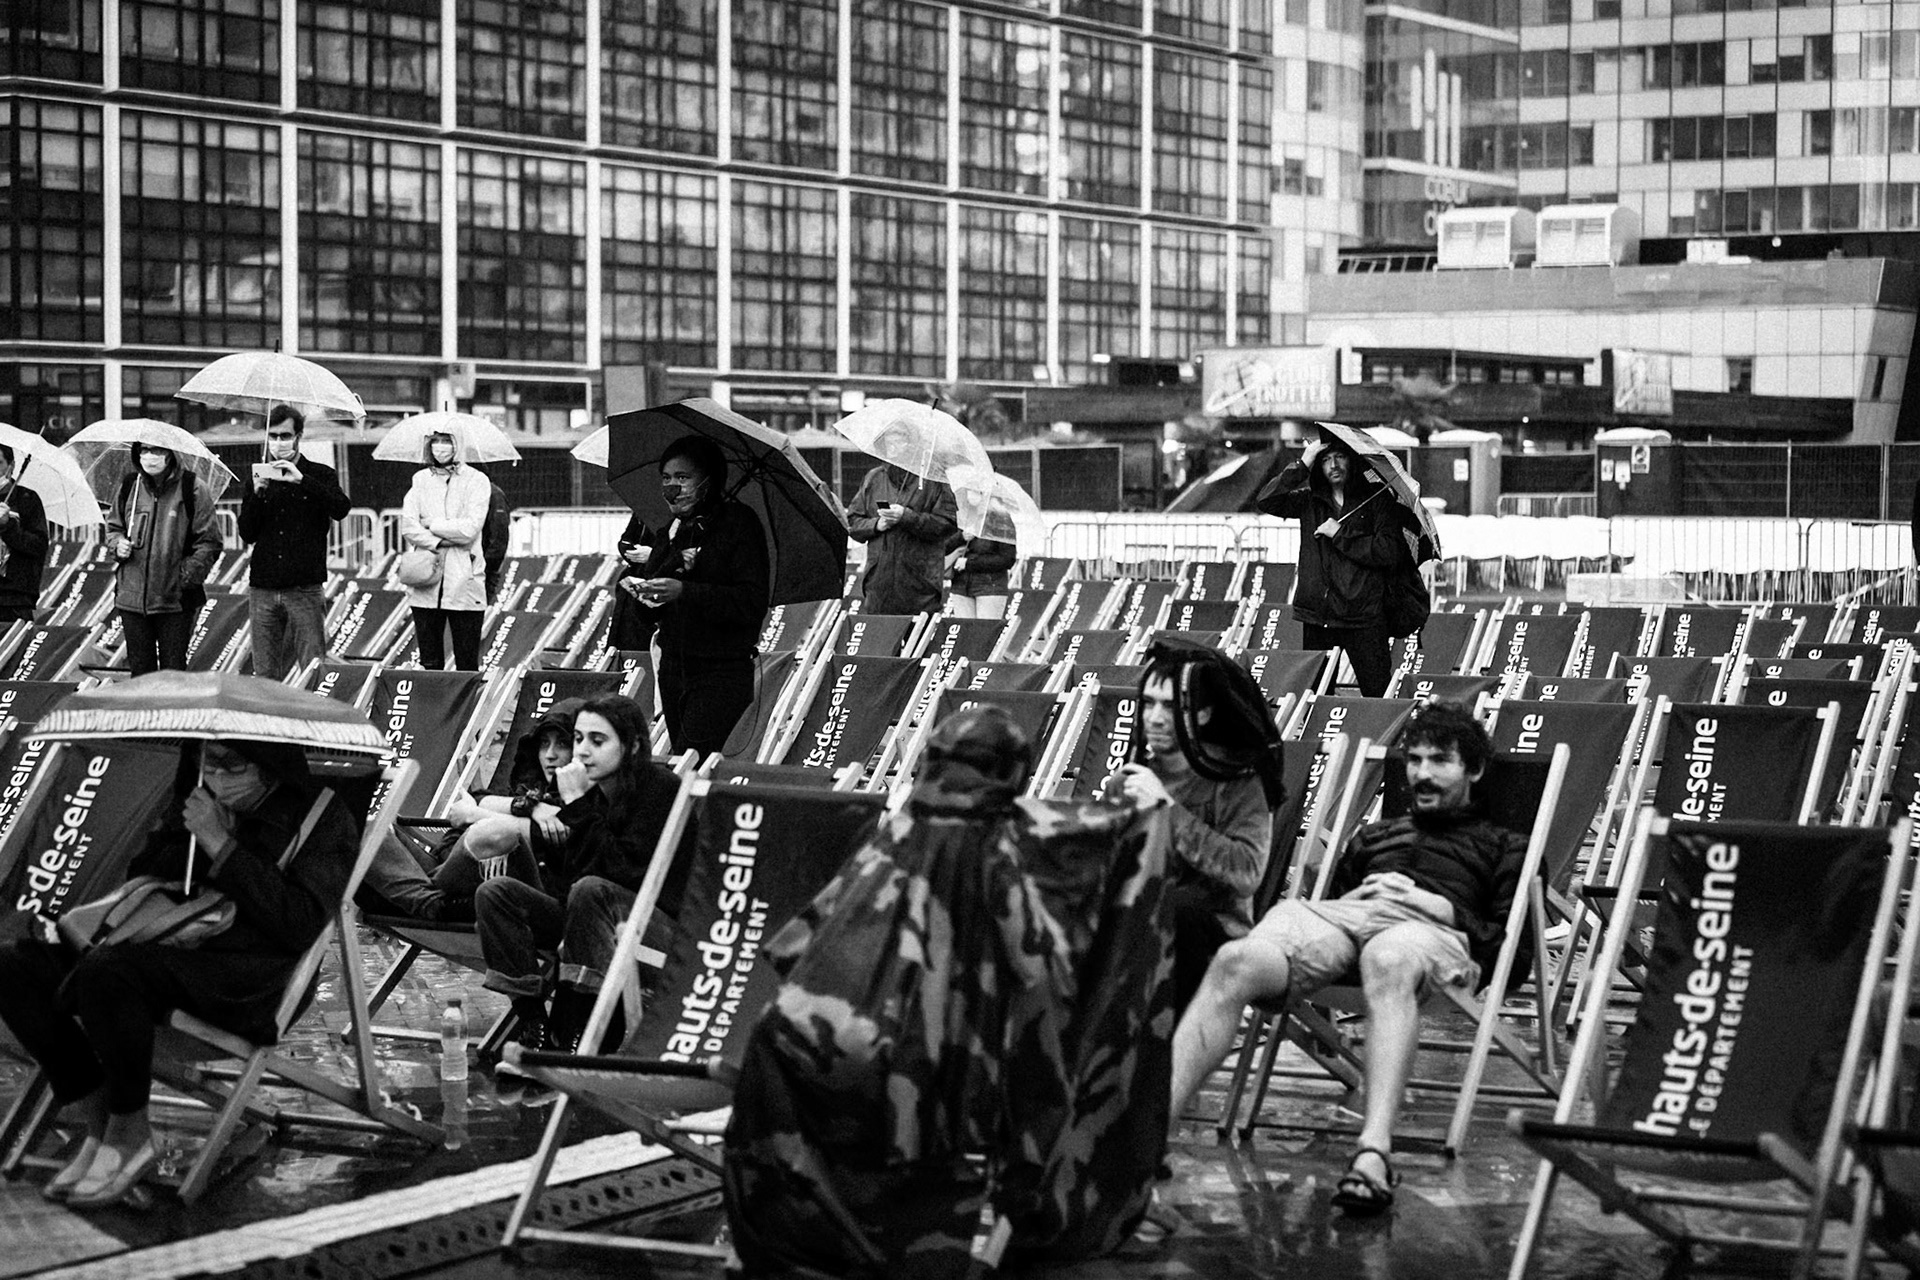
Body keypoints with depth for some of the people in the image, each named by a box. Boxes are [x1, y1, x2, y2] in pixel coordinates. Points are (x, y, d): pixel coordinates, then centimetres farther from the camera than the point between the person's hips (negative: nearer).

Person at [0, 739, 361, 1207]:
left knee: (106, 972, -35)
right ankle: (99, 1123, -9)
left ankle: (129, 1137, -16)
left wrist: (221, 847, -14)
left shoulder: (325, 819, 1)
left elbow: (301, 926, -12)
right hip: (167, 949, 8)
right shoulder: (198, 803, 22)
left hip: (251, 982, -8)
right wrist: (190, 841, 4)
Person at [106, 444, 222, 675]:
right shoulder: (129, 487, 6)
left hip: (175, 599, -4)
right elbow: (113, 526, 21)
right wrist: (118, 544, -2)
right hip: (132, 597, 4)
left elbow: (209, 543, -5)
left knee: (173, 670, 1)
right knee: (140, 667, 11)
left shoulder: (192, 489, -6)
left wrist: (188, 574, -17)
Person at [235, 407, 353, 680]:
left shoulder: (320, 475, 6)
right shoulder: (255, 477, 13)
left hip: (305, 589, -3)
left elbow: (341, 509, -13)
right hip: (263, 590, 3)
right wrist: (258, 494, -8)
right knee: (266, 675, 2)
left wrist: (301, 480, -20)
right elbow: (247, 535, 7)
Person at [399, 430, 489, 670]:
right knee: (430, 663, 5)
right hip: (426, 582, 3)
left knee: (467, 666, -1)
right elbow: (408, 526, 0)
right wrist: (440, 543, -13)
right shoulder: (420, 480, 12)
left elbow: (470, 528, -10)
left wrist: (431, 524, -4)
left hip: (464, 583, -3)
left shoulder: (476, 481, 2)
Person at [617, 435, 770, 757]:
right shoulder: (663, 528, 13)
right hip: (673, 667, 7)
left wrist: (685, 592, -24)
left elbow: (753, 603, -17)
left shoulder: (739, 523, -7)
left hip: (722, 673, -7)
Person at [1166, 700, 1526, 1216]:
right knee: (1235, 963, -32)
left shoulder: (1503, 848, 29)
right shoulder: (1374, 836, 43)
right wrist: (1352, 898, 9)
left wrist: (1442, 908, -2)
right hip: (1339, 915, 3)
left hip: (1430, 927, -3)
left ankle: (1374, 1153, -63)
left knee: (1387, 965, -46)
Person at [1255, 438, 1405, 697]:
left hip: (1362, 616, -4)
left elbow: (1391, 554, -9)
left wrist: (1341, 535, -10)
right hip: (1316, 615, 4)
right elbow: (1266, 501, -2)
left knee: (1378, 694, -7)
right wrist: (1301, 466, -7)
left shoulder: (1376, 499, 1)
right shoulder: (1310, 500, 11)